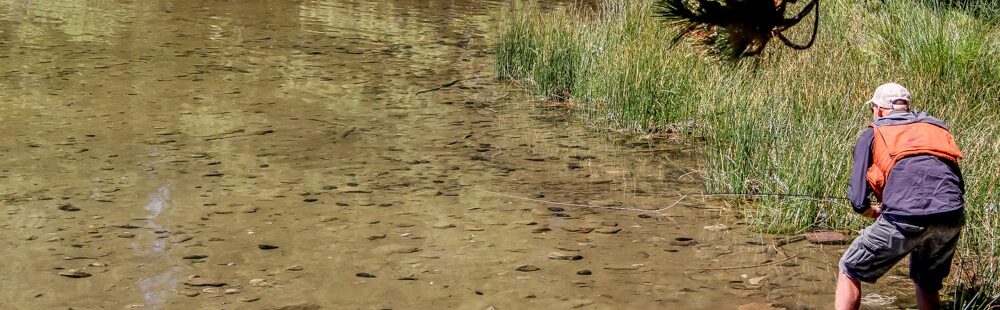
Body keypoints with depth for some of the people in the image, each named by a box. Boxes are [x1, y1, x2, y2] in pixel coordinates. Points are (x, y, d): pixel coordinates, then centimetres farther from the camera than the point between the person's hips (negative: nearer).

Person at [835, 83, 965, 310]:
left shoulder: (873, 134, 15)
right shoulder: (938, 129, 27)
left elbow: (858, 200, 10)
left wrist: (874, 212, 31)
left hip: (904, 218, -4)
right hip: (951, 218, 4)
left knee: (849, 272, 14)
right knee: (928, 285, 26)